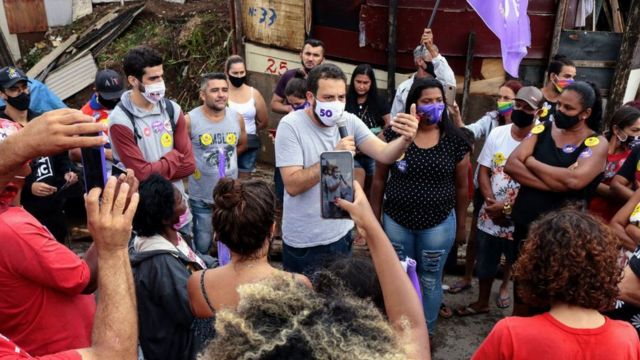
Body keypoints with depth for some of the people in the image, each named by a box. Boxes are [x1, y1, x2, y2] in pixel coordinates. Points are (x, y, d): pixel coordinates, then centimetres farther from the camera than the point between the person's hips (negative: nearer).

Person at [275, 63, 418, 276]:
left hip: (341, 233, 5)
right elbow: (292, 185, -24)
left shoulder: (350, 121, -4)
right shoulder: (291, 126, -17)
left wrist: (405, 140, -36)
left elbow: (383, 154, -16)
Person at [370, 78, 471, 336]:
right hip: (396, 221, 1)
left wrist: (461, 224, 6)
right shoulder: (393, 134, -8)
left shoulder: (455, 140, -7)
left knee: (430, 280, 15)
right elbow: (379, 179, -1)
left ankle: (426, 332, 35)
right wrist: (374, 218, 0)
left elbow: (461, 187, 2)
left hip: (439, 224, 0)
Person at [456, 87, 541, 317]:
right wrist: (491, 203, -11)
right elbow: (483, 171, 2)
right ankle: (482, 302, 39)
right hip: (490, 215, 5)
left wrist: (506, 207, -18)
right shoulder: (497, 133, 0)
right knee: (484, 263, 19)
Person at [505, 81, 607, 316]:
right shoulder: (542, 130, 1)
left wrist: (532, 162, -14)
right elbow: (511, 165, -10)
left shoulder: (597, 144, -9)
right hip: (525, 222, 4)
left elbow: (574, 180, -28)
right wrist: (554, 182, -21)